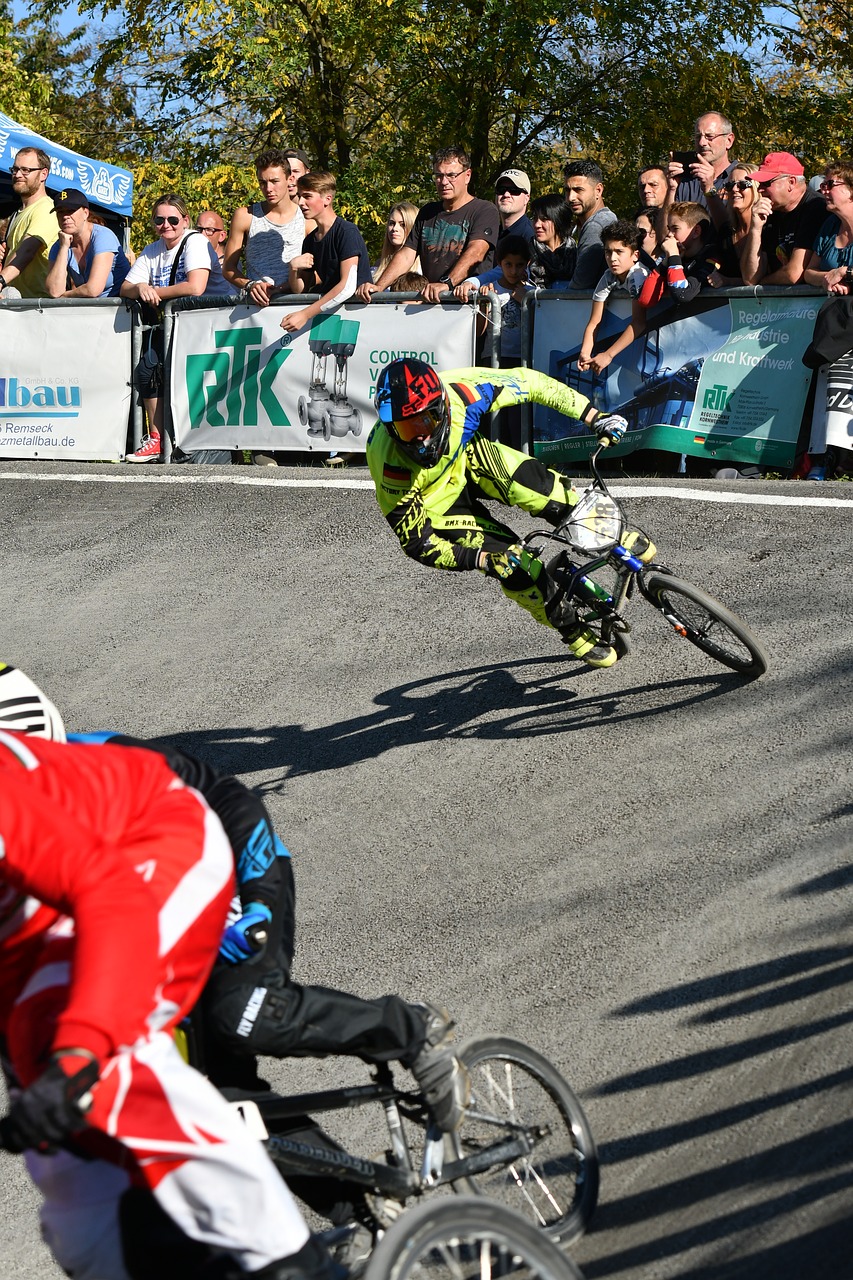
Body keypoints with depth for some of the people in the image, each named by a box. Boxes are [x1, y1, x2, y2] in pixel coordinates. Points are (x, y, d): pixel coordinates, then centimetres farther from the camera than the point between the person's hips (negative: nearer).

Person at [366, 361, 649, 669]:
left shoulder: (459, 390, -35)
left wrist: (593, 417, -20)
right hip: (436, 503, -2)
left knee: (535, 485, -25)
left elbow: (528, 382, -18)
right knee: (518, 567, -13)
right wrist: (481, 559, -38)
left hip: (465, 455, 2)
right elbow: (417, 543, -27)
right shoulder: (391, 464, -39)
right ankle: (574, 633, 14)